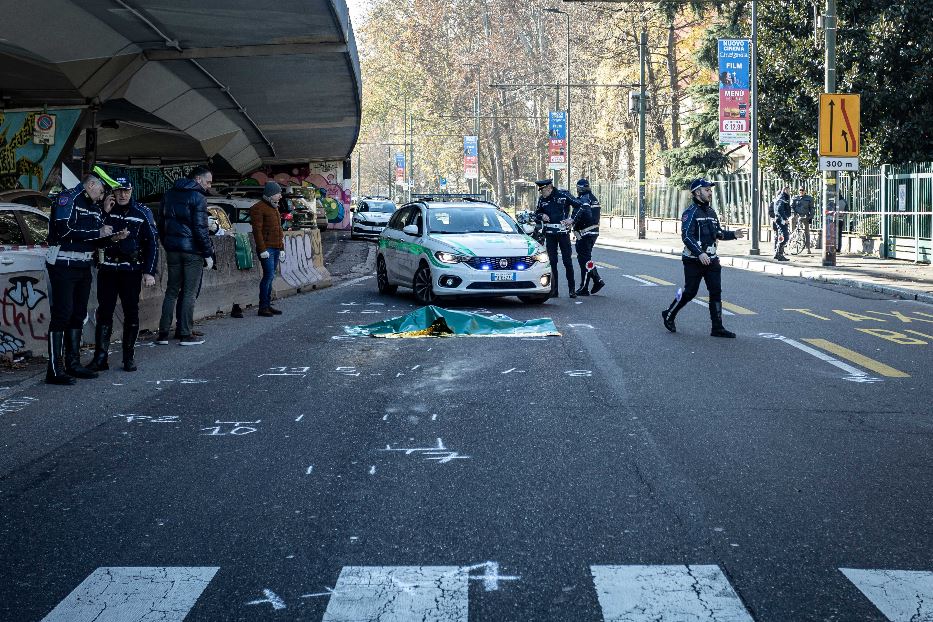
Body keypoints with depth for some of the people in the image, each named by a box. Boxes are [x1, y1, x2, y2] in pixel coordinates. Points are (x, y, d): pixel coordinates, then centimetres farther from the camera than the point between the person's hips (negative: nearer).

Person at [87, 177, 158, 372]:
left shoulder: (142, 213, 1)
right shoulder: (107, 210, 6)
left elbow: (152, 242, 0)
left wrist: (149, 272, -5)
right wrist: (105, 213, -9)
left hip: (131, 270, -1)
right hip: (107, 269, 2)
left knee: (131, 313, 4)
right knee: (104, 312, -1)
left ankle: (129, 357, 14)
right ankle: (100, 358, 2)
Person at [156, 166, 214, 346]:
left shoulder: (169, 195, 13)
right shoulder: (198, 198, -11)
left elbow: (161, 223, 15)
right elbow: (201, 228, -15)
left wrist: (167, 246, 18)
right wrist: (208, 253, -10)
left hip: (172, 249, 6)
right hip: (192, 250, -6)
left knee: (171, 290, 12)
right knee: (190, 293, 0)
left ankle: (163, 333, 9)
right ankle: (186, 334, 2)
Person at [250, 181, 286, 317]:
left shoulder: (274, 207, 20)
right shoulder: (259, 208, -9)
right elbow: (257, 230, -15)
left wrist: (282, 248, 21)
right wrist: (262, 249, -20)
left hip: (276, 248, 9)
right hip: (267, 248, -9)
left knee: (270, 276, 10)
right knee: (269, 275, -12)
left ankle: (268, 305, 14)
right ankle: (263, 307, -8)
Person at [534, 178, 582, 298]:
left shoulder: (563, 195, -7)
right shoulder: (542, 199, 5)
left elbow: (580, 206, -2)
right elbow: (536, 214, 17)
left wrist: (572, 219, -12)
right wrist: (542, 216, -6)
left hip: (563, 232, -3)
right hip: (549, 234, 3)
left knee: (567, 261, 0)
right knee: (552, 262, 3)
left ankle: (572, 289, 8)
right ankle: (553, 290, 8)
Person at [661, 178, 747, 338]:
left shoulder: (711, 211, 14)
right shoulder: (690, 212, -11)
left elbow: (718, 232, 22)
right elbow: (686, 236, -21)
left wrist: (733, 234, 5)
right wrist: (700, 253, -30)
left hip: (711, 259, 7)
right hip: (694, 260, -7)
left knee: (716, 292, 1)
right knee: (689, 291, 0)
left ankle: (717, 328, 4)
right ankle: (669, 315, 22)